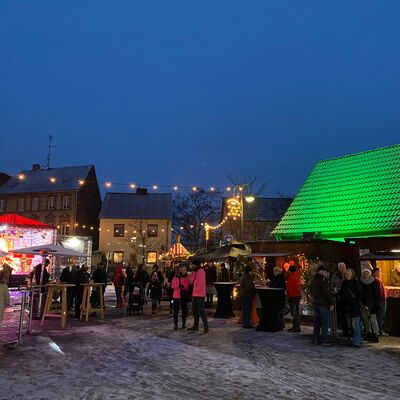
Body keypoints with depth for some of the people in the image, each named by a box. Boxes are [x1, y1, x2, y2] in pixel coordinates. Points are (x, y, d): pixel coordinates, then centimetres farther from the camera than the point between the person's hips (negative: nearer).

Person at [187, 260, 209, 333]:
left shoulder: (201, 271, -12)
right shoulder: (194, 272, 15)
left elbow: (200, 283, -17)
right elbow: (191, 281, 10)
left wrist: (197, 291, -14)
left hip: (199, 295, -9)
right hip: (195, 294, 9)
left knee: (201, 310, -10)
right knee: (195, 310, 13)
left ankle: (206, 326, -4)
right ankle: (195, 326, 22)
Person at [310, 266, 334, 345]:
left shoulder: (313, 280, 11)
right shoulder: (323, 280, -15)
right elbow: (327, 292, -17)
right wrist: (331, 303, -12)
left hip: (315, 303, 8)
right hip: (323, 303, -8)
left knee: (317, 321, 14)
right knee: (325, 322, -1)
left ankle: (315, 338, 18)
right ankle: (323, 340, -1)